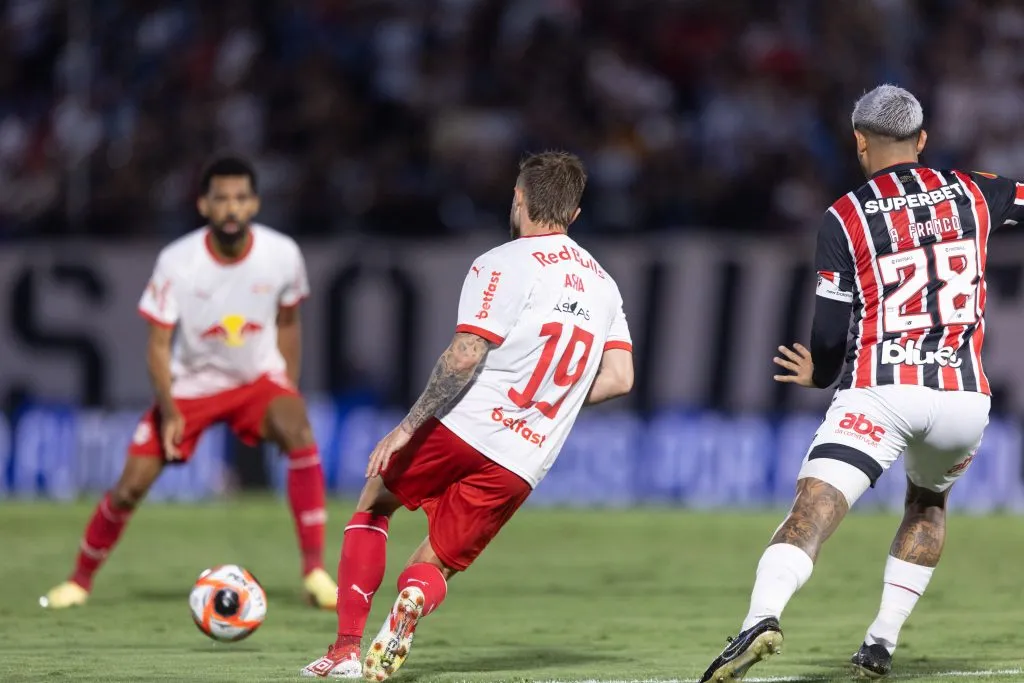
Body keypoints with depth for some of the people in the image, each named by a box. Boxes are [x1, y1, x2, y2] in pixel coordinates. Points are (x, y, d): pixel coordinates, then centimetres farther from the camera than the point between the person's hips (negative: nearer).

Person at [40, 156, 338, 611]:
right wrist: (169, 410, -24)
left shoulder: (282, 254, -15)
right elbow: (158, 343, -13)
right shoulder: (177, 262, -20)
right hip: (190, 384, 0)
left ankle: (314, 569, -25)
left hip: (259, 378, 0)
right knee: (130, 487, -5)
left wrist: (290, 396, 4)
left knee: (300, 435, -31)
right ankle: (80, 580, 20)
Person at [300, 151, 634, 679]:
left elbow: (464, 357, -15)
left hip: (461, 430, -5)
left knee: (373, 506, 22)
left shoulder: (504, 265, -7)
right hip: (520, 469, 5)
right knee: (433, 567, 16)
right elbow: (619, 378, 8)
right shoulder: (603, 284, 13)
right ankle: (415, 601, -23)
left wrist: (407, 427, -11)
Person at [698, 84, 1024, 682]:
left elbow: (830, 334, 2)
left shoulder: (845, 218, 2)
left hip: (878, 392, -4)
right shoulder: (971, 193, 10)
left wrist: (820, 374, 22)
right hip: (963, 396, 4)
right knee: (928, 503, 30)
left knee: (812, 515, -14)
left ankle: (763, 617, -41)